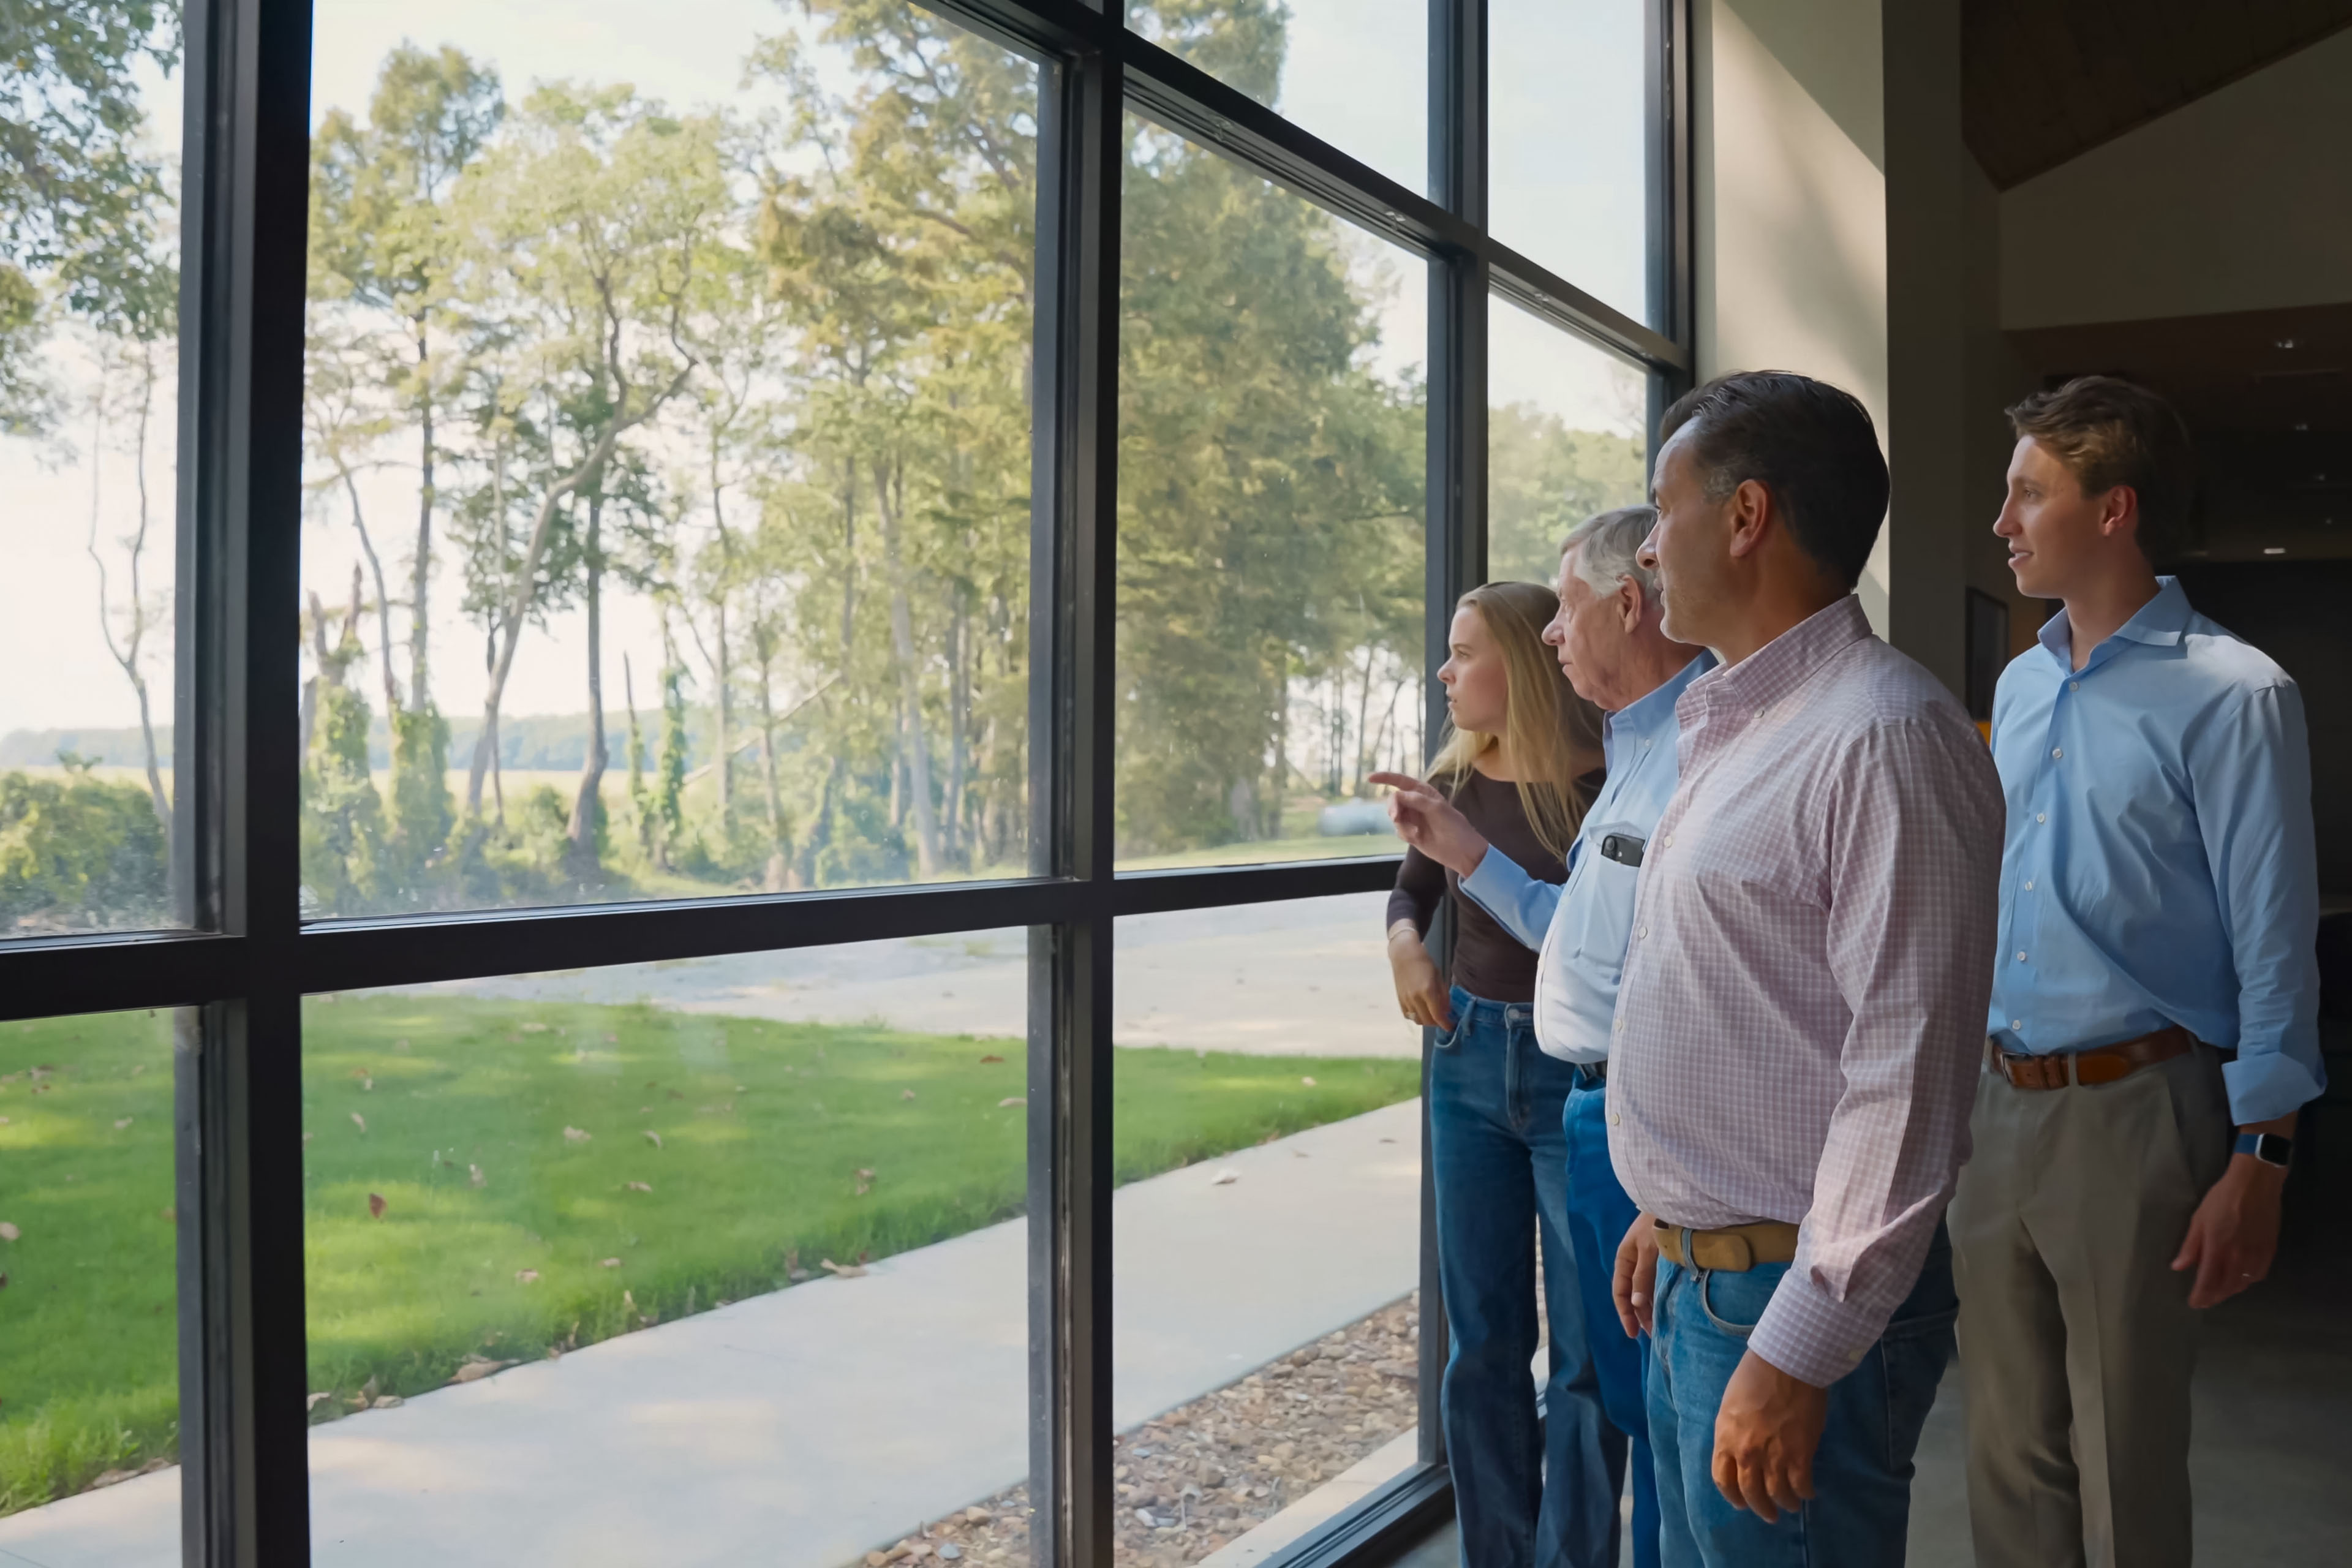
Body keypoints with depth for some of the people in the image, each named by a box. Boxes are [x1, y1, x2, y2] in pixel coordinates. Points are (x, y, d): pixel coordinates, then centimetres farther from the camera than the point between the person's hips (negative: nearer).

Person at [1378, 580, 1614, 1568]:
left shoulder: (1604, 782, -13)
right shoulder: (1455, 780, 3)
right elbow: (1414, 886, 17)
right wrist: (1404, 939, -3)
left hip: (1579, 1078, -5)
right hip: (1470, 1061, 6)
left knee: (1583, 1350, 3)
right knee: (1482, 1343, 12)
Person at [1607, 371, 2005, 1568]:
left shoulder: (1883, 736, -19)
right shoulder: (1734, 728, 13)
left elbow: (1908, 1079, -23)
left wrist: (1795, 1355, -23)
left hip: (1801, 1295, -9)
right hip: (1695, 1284, 9)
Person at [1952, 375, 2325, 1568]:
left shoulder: (2230, 697, -10)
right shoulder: (2021, 686, 11)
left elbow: (2274, 949, -10)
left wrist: (2258, 1163, -13)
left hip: (2130, 1110, -6)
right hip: (2000, 1100, 6)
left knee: (2123, 1468, 8)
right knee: (2009, 1448, 15)